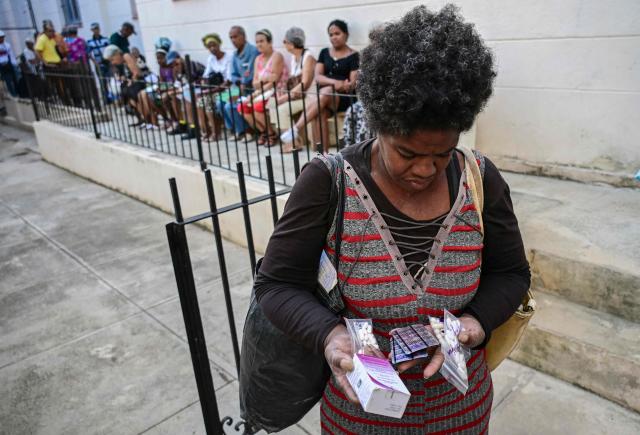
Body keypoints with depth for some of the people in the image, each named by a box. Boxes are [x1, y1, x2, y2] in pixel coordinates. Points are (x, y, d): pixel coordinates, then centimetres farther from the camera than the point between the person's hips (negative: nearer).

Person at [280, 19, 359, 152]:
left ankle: (295, 128, -35)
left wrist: (341, 86, -28)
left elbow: (353, 83, -5)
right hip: (324, 96, 3)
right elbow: (317, 77, 3)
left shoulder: (353, 55, 4)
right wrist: (335, 82, -16)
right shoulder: (324, 52, 16)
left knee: (325, 93, -36)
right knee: (320, 112, -32)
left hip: (344, 98, -3)